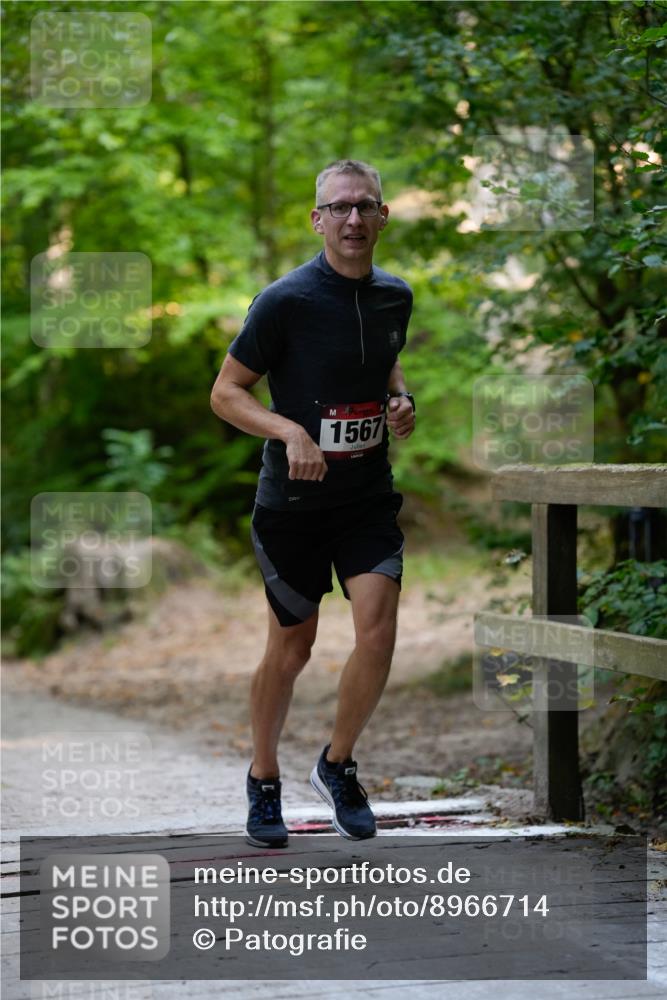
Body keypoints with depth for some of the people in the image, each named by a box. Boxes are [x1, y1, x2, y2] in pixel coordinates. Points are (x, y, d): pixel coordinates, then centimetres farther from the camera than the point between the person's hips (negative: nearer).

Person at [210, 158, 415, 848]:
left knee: (377, 634, -12)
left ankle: (337, 766, 13)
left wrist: (401, 400, 4)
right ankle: (263, 779, 30)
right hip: (291, 502, -3)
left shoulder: (395, 297, 3)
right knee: (291, 647, 7)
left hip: (368, 496, 4)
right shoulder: (285, 301, -13)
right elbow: (225, 393, -8)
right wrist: (289, 431, -23)